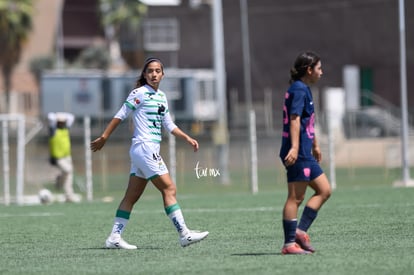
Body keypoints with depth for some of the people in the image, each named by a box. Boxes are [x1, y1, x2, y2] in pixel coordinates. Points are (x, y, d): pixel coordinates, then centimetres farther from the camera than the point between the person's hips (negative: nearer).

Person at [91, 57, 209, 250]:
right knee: (169, 189, -10)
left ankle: (114, 237, 7)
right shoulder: (140, 93, -7)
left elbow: (169, 125, 21)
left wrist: (187, 138, 10)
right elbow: (120, 116, -6)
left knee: (132, 196, 7)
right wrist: (103, 138, -7)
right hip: (144, 147, -9)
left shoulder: (161, 97, 16)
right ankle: (184, 235, -10)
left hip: (150, 150, 9)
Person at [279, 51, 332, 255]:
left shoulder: (304, 89, 20)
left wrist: (315, 145, 41)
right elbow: (295, 119, -24)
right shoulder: (299, 90, -12)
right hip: (297, 153, -10)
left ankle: (300, 231, 6)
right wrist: (294, 147, -33)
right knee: (296, 197, -8)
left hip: (304, 153, 10)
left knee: (324, 190, 10)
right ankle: (289, 243, -6)